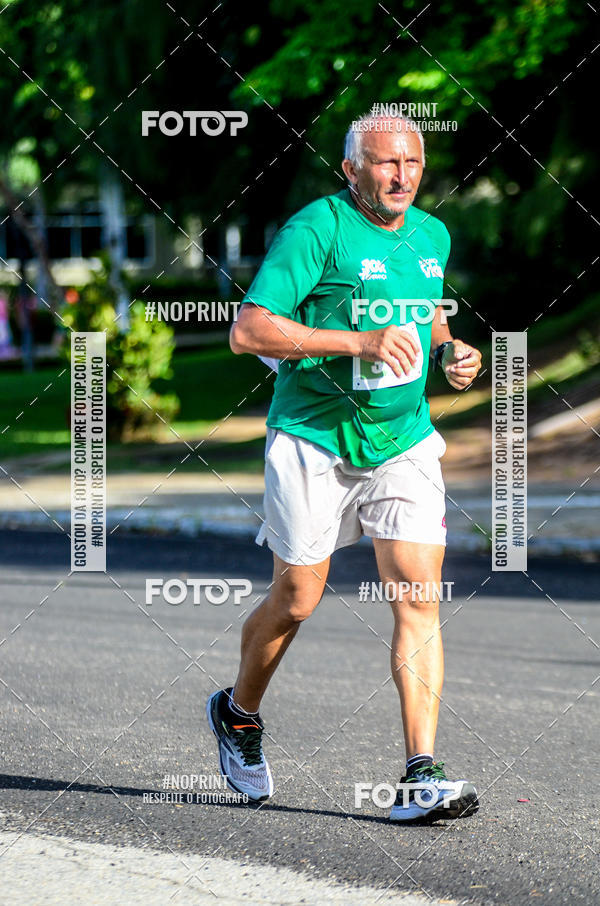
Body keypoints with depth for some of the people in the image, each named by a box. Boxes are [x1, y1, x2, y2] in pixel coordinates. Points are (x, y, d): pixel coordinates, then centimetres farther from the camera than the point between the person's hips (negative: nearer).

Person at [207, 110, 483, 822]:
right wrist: (357, 342, -28)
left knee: (419, 600, -9)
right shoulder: (316, 230, -13)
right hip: (314, 439, -4)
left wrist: (449, 351, 5)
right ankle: (238, 713, 36)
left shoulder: (432, 236, 8)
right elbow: (247, 330, -20)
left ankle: (421, 777, -12)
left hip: (403, 441, 4)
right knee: (296, 601, 7)